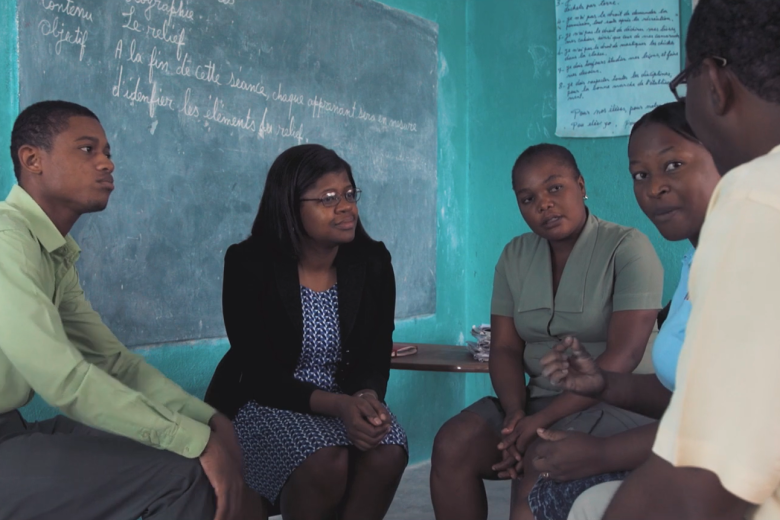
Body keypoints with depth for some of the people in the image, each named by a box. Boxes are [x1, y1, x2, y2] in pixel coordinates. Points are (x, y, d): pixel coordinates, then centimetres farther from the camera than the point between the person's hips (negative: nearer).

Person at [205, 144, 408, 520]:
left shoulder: (372, 262, -4)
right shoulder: (249, 264, -15)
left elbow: (376, 357, -3)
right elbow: (259, 374, -17)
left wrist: (366, 398, -28)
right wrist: (338, 405, -31)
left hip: (347, 402, 4)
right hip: (265, 404, -3)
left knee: (387, 450, -27)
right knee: (327, 460, -32)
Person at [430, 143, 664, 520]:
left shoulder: (627, 248, -9)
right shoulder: (515, 256, 8)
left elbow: (623, 355, -17)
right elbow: (505, 348, 4)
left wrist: (543, 420, -23)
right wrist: (516, 413, -16)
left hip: (614, 403, -5)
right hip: (540, 401, 5)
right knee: (452, 445, -17)